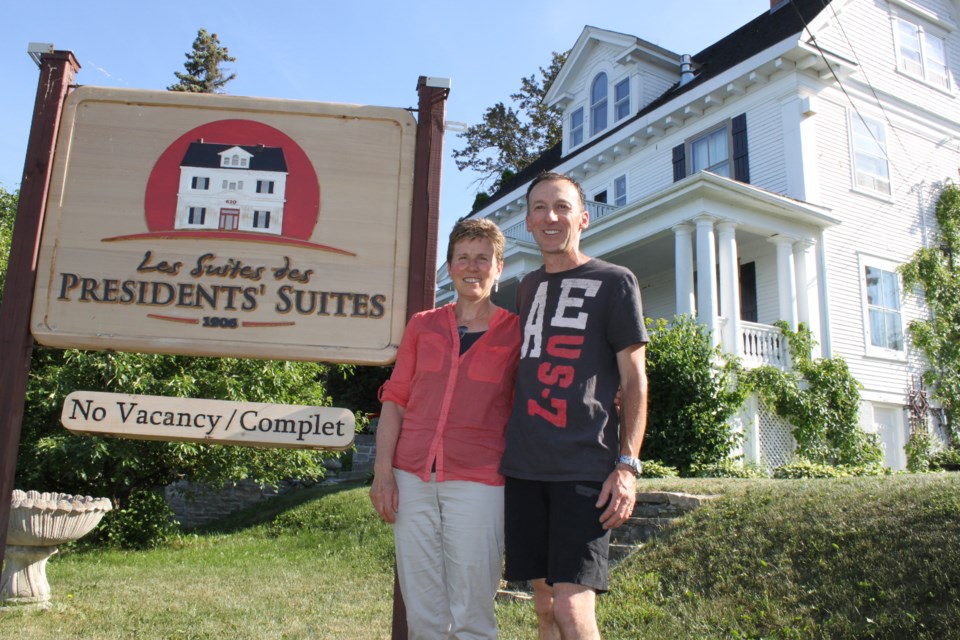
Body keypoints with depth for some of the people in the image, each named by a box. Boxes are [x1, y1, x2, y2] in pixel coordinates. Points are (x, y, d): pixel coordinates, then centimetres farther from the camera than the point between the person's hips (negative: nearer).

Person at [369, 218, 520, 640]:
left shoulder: (515, 331, 3)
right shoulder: (423, 325, 11)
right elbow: (394, 399, 9)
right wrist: (383, 472, 0)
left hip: (476, 484, -3)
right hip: (412, 478, 3)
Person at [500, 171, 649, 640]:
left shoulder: (613, 282, 3)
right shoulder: (528, 287, 18)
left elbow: (634, 381, -1)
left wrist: (628, 464, -10)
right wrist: (507, 444, 15)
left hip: (585, 467, -5)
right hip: (524, 465, 5)